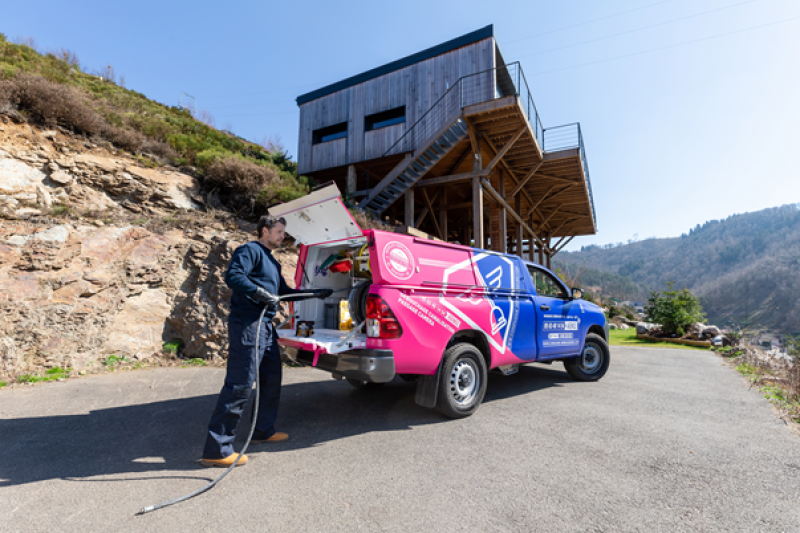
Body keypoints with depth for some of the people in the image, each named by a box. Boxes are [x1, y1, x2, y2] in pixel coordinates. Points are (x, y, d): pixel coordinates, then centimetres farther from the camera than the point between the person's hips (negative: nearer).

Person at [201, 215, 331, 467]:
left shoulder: (272, 262, 24)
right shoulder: (250, 251, -5)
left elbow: (284, 291, 31)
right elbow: (233, 276, -21)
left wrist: (315, 294, 28)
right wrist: (260, 293, -24)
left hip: (265, 326, 10)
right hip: (247, 325, -10)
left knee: (272, 379, 17)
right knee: (239, 385, -9)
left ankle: (263, 430, 33)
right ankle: (216, 450, 0)